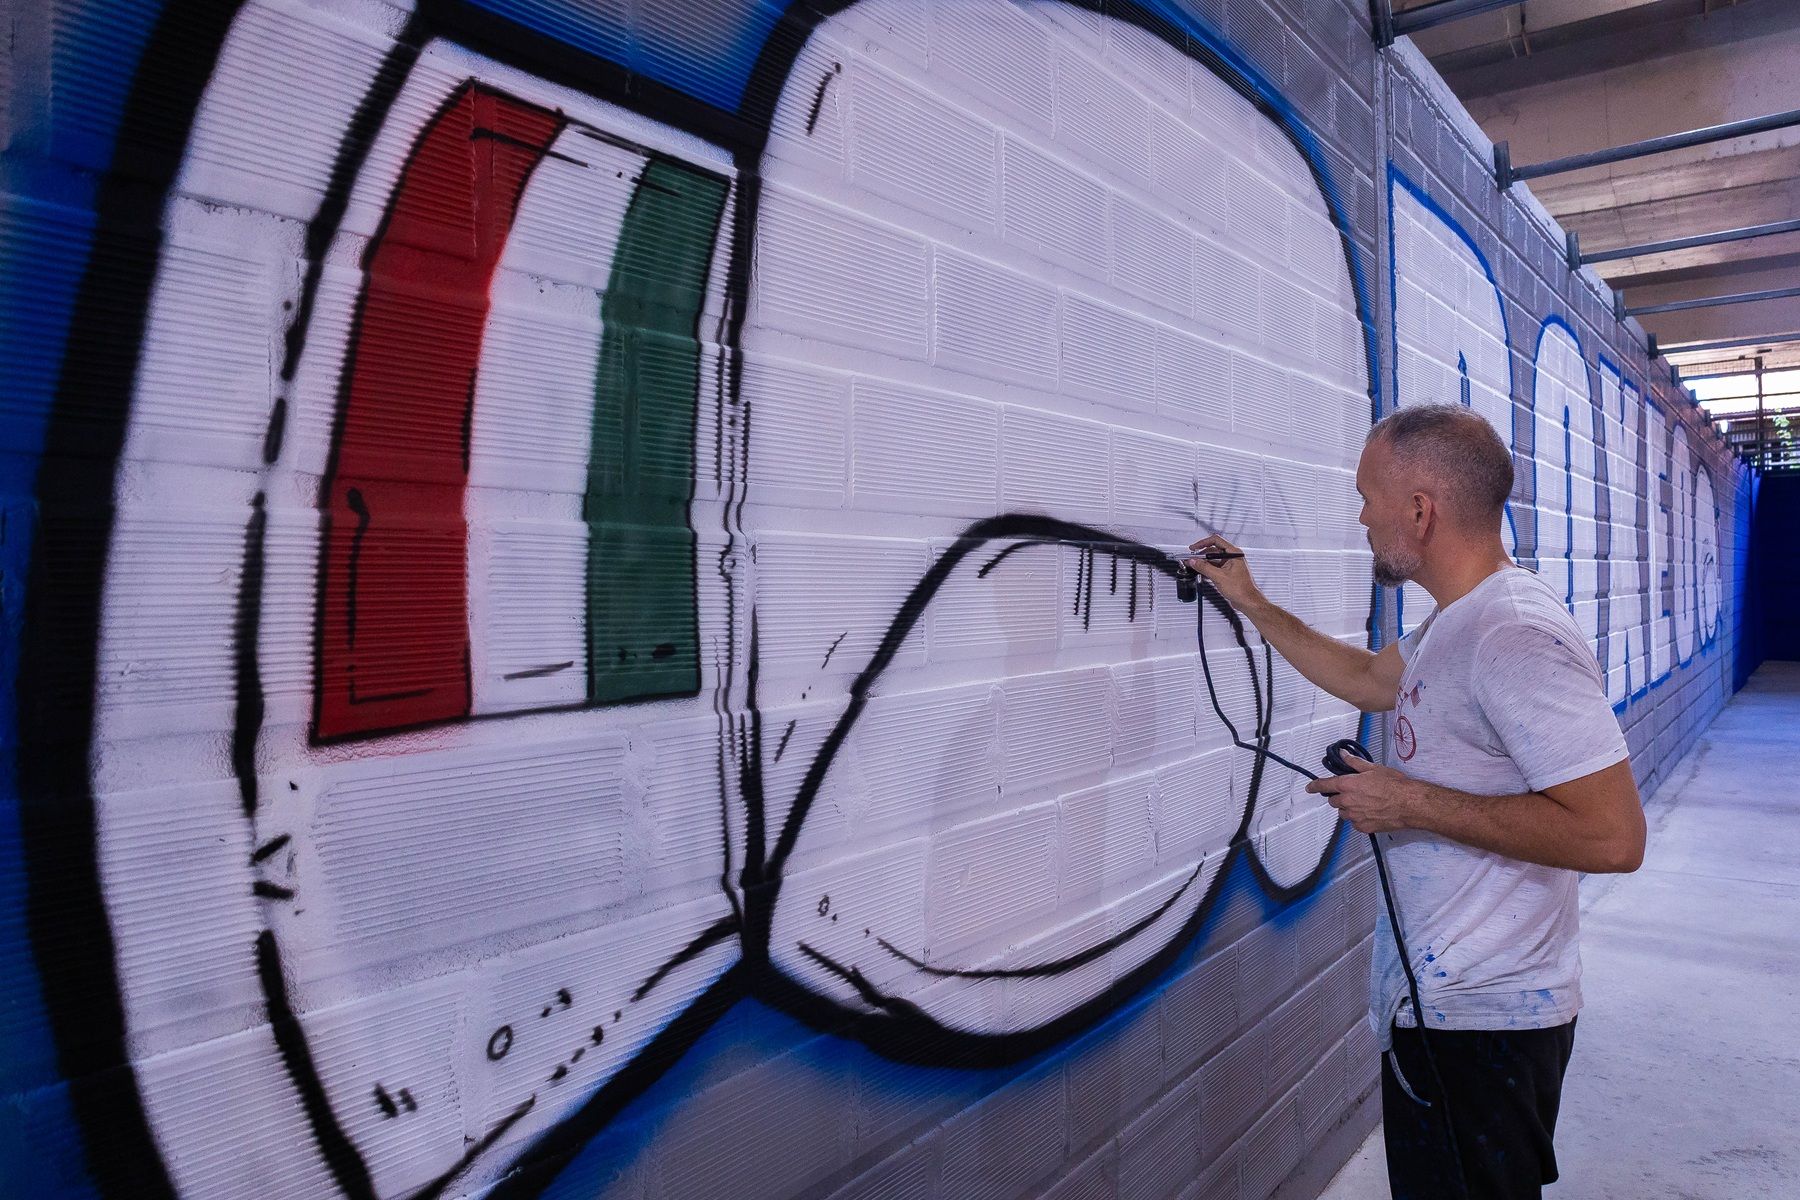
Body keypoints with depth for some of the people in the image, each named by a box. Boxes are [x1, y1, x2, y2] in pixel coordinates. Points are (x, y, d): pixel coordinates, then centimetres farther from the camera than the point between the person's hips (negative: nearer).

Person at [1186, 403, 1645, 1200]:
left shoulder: (1515, 638, -26)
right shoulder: (1455, 624, 7)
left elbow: (1613, 835, -29)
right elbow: (1368, 678, 25)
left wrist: (1412, 804, -24)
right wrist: (1252, 605, 20)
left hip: (1481, 1018, -10)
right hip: (1435, 998, 10)